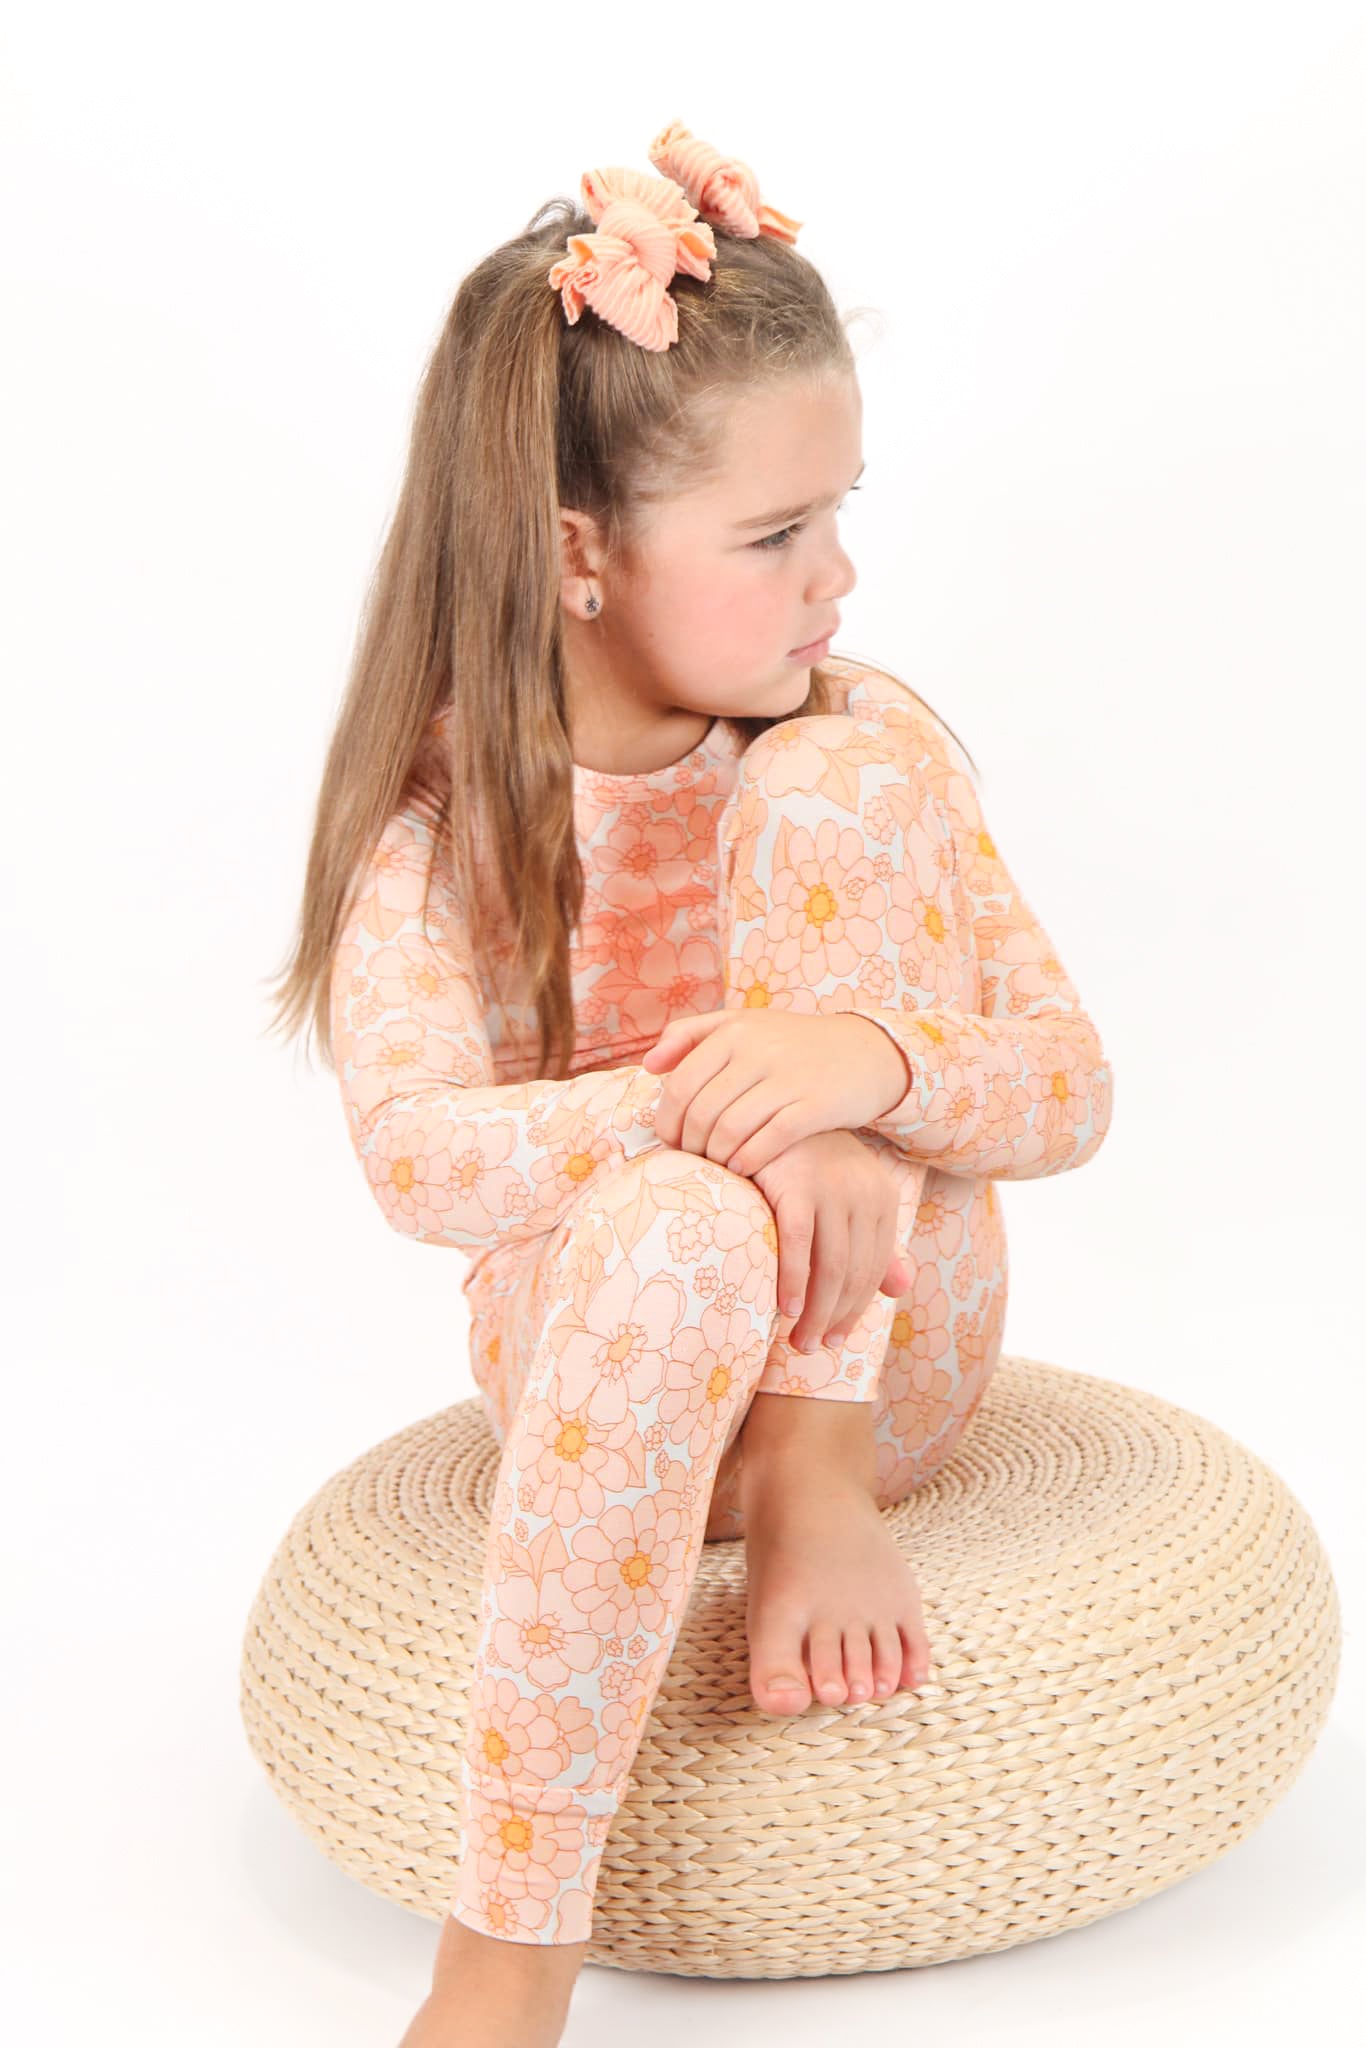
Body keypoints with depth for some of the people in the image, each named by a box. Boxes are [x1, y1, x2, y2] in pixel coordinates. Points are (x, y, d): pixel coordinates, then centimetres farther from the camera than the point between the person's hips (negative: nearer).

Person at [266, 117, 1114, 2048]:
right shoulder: (434, 805, -8)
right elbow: (415, 1146, -23)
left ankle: (824, 1479, -17)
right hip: (595, 1334, -1)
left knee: (836, 781, -20)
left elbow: (1069, 1083, -9)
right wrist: (716, 1113, -36)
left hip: (885, 1332, 2)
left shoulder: (869, 732, -4)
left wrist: (869, 1063, -31)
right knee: (683, 1225, -42)